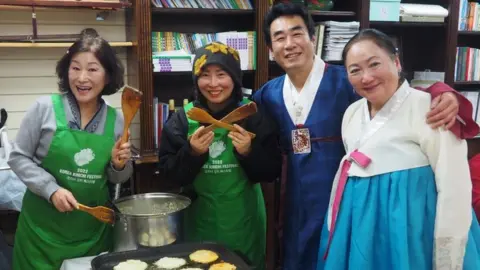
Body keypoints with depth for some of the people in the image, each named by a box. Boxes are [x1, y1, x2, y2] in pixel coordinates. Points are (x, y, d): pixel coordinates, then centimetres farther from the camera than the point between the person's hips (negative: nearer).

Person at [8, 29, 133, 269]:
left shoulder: (115, 120, 1)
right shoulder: (45, 108, -7)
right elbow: (18, 157, -4)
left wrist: (119, 165, -11)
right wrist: (51, 190, -15)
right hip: (43, 226, -2)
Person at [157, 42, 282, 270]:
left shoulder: (253, 115, -5)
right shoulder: (183, 118, -4)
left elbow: (272, 172, -5)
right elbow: (169, 173, -5)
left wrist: (249, 152, -22)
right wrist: (192, 152, -21)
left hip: (244, 220, 0)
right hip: (200, 221, 1)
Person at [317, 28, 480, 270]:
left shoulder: (428, 109, -15)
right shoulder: (352, 113, 7)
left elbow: (455, 190, -18)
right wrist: (334, 230, 18)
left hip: (411, 233, -6)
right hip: (360, 231, 7)